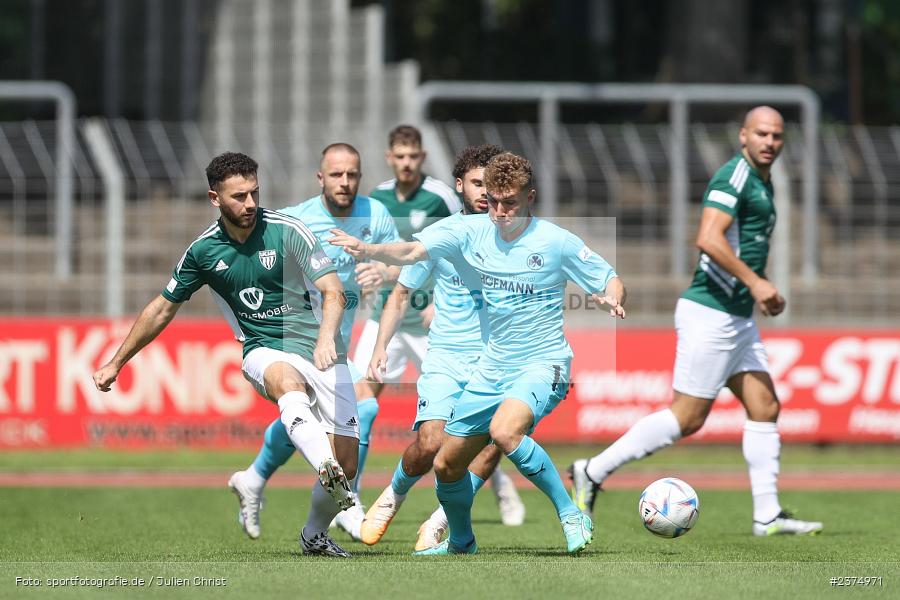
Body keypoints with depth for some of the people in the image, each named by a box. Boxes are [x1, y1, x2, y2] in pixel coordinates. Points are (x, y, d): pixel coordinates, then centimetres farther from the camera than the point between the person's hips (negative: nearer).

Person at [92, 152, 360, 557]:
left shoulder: (286, 231, -8)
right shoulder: (203, 251, 2)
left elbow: (332, 289, -12)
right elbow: (163, 309, 15)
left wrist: (326, 336, -33)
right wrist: (116, 363, 21)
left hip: (321, 354, 0)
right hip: (265, 352, 0)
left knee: (346, 463, -9)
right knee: (288, 383, -40)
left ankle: (315, 534, 21)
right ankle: (329, 475, -63)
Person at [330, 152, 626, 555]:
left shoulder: (556, 242, -9)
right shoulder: (472, 232, -1)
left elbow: (610, 280, -1)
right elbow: (412, 251, -12)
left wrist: (613, 300, -25)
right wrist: (369, 249, -31)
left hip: (543, 365, -6)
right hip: (493, 370, 6)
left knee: (505, 431, -36)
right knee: (446, 465, 12)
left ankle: (571, 515, -23)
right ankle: (461, 545, 40)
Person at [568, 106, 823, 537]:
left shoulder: (761, 183, 18)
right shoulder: (734, 175, -14)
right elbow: (708, 239, -26)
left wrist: (763, 291, 17)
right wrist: (755, 282, -25)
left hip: (737, 319, 10)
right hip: (710, 313, -10)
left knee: (765, 408, 4)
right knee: (687, 417, -6)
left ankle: (767, 515, 4)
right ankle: (593, 471, 3)